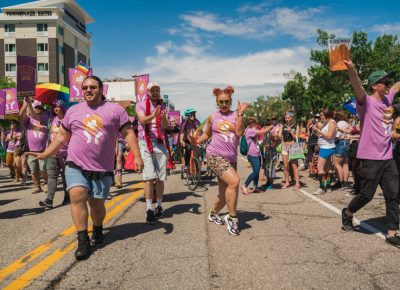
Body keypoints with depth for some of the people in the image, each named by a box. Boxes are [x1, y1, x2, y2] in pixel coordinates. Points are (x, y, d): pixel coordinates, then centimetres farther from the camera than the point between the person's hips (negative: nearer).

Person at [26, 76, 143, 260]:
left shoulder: (115, 109, 2)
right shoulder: (73, 111, 11)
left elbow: (128, 133, 0)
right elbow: (62, 136, 16)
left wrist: (137, 156, -9)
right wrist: (45, 154, 8)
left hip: (102, 169, -1)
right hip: (76, 166, 2)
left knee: (97, 205, 5)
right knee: (77, 196, -19)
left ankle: (97, 229, 36)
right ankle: (83, 241, -10)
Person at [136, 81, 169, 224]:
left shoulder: (162, 107, 12)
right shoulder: (141, 105, 5)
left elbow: (166, 126, -4)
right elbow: (143, 120, -16)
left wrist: (163, 117, -27)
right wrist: (153, 115, -37)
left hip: (160, 143, 3)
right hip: (145, 143, -2)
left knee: (160, 178, 4)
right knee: (149, 177, -10)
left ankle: (159, 206, 16)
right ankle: (149, 209, -7)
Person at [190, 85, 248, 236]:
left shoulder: (236, 115, 6)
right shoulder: (212, 117, 8)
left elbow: (239, 132, -10)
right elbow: (207, 134, 22)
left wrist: (240, 113, -12)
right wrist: (196, 142, 6)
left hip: (231, 158, 3)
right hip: (215, 155, -3)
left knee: (224, 195, 9)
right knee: (234, 181, -26)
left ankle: (213, 214, 40)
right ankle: (232, 218, -12)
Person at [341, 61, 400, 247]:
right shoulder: (366, 101, -10)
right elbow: (357, 87, -30)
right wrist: (351, 70, -49)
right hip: (370, 158, -7)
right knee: (366, 195, 1)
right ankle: (347, 213, 29)